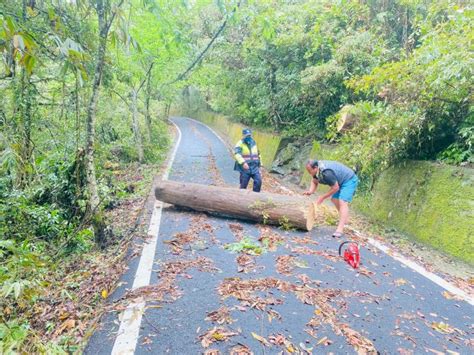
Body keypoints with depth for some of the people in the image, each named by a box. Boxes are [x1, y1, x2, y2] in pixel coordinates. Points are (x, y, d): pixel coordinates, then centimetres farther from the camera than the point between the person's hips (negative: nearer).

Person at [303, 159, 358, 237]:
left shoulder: (326, 172, -35)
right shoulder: (317, 169, -7)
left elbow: (335, 188, -25)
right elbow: (314, 182, 6)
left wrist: (323, 197, -18)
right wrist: (311, 191, -14)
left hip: (349, 180, -10)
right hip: (341, 181, 10)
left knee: (342, 202, -20)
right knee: (334, 199, 13)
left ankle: (340, 229, -26)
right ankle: (345, 218, 31)